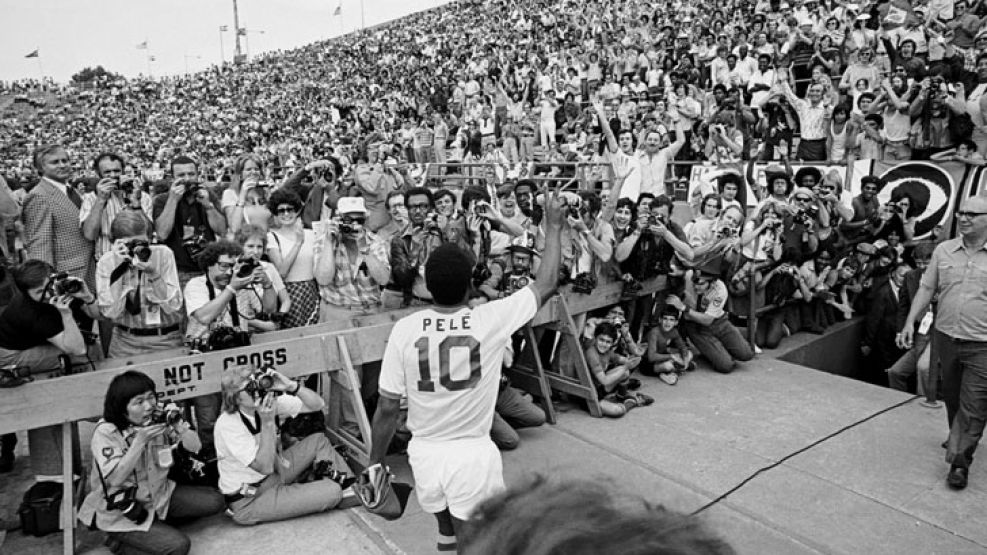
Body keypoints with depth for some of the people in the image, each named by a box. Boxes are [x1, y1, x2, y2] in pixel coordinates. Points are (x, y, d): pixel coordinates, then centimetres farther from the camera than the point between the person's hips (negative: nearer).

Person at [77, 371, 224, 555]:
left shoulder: (157, 419, -9)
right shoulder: (105, 432, -20)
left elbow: (195, 447, -8)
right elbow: (116, 479, -26)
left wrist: (180, 427, -29)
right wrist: (140, 440, -34)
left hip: (159, 495, 6)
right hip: (121, 513, -5)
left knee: (214, 501, -7)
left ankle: (159, 522, 7)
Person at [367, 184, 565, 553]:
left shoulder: (404, 330, -12)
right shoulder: (490, 321, -15)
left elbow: (388, 408, -7)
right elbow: (547, 285, -2)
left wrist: (375, 463, 8)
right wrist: (554, 226, 10)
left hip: (424, 452, 3)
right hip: (474, 453, -2)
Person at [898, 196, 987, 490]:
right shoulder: (943, 250, 2)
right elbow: (927, 289, 6)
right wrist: (910, 322, -3)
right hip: (946, 337, 4)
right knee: (951, 397, 19)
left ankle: (960, 460, 6)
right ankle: (958, 438, 42)